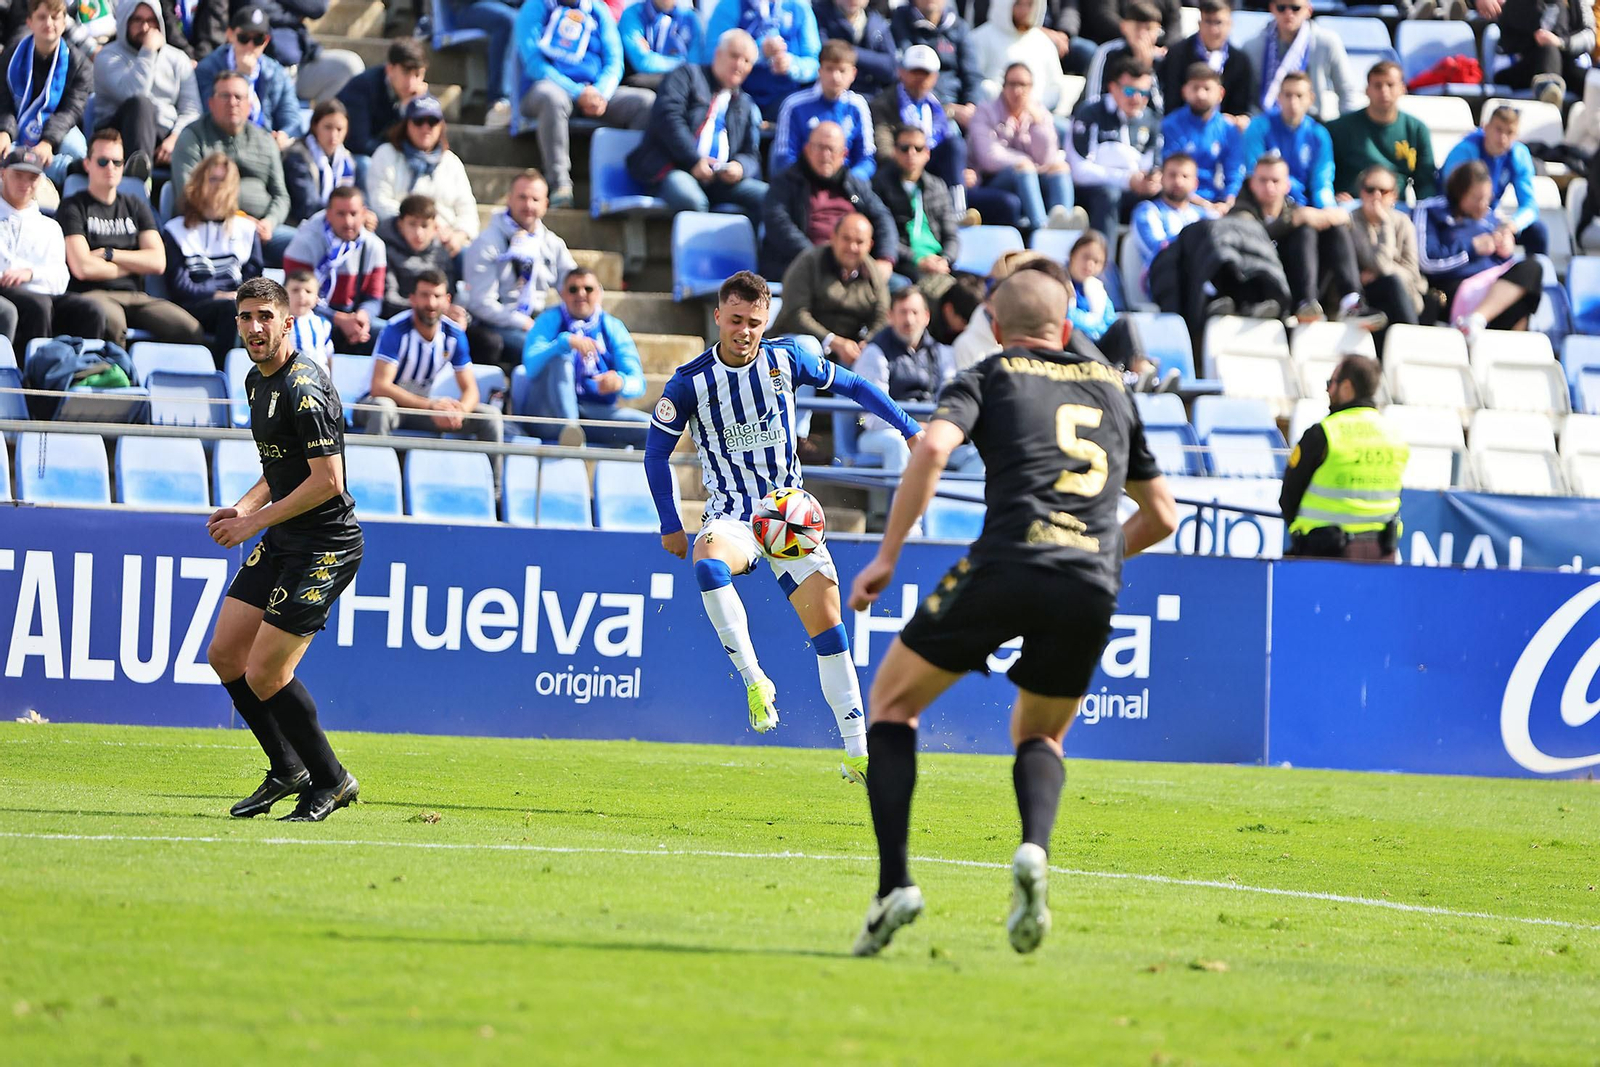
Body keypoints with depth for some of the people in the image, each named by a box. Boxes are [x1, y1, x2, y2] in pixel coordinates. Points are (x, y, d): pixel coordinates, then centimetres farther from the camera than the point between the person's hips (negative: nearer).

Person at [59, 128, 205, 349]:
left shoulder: (136, 206, 21)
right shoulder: (73, 208, 6)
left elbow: (158, 263, 8)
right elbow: (83, 268, -9)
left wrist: (108, 254, -1)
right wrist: (134, 265, 4)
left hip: (135, 297, 5)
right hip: (93, 295, -5)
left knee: (191, 331, -24)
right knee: (112, 321, -42)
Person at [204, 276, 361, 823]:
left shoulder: (305, 389, -20)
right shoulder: (257, 380, 11)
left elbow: (327, 479, -22)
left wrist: (255, 522, -16)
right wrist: (244, 508, 6)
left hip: (325, 546, -10)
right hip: (280, 544, 10)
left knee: (265, 674, -10)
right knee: (225, 655, 9)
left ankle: (330, 781, 8)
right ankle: (287, 771, 23)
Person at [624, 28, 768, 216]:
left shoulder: (746, 107, 28)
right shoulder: (688, 75, 12)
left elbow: (751, 154, 22)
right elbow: (667, 116, -5)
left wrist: (740, 167, -6)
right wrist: (694, 160, -15)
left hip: (720, 178, 5)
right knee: (691, 200, -40)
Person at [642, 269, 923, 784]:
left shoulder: (786, 359, -2)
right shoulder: (690, 382, -8)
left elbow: (850, 385, 12)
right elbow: (656, 450, 2)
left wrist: (910, 428, 11)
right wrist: (670, 525, -1)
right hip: (731, 516, -2)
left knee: (828, 625, -4)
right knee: (708, 565, -38)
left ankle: (857, 752, 3)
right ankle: (754, 680, -28)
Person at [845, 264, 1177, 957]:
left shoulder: (988, 377, 14)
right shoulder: (1112, 389, 26)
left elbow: (933, 447, -7)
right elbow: (1162, 515, 28)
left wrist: (886, 556, -3)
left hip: (1006, 567, -3)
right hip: (1093, 587, 3)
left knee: (892, 702, 16)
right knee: (1039, 736, 27)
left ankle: (894, 882, -2)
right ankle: (1034, 849, -7)